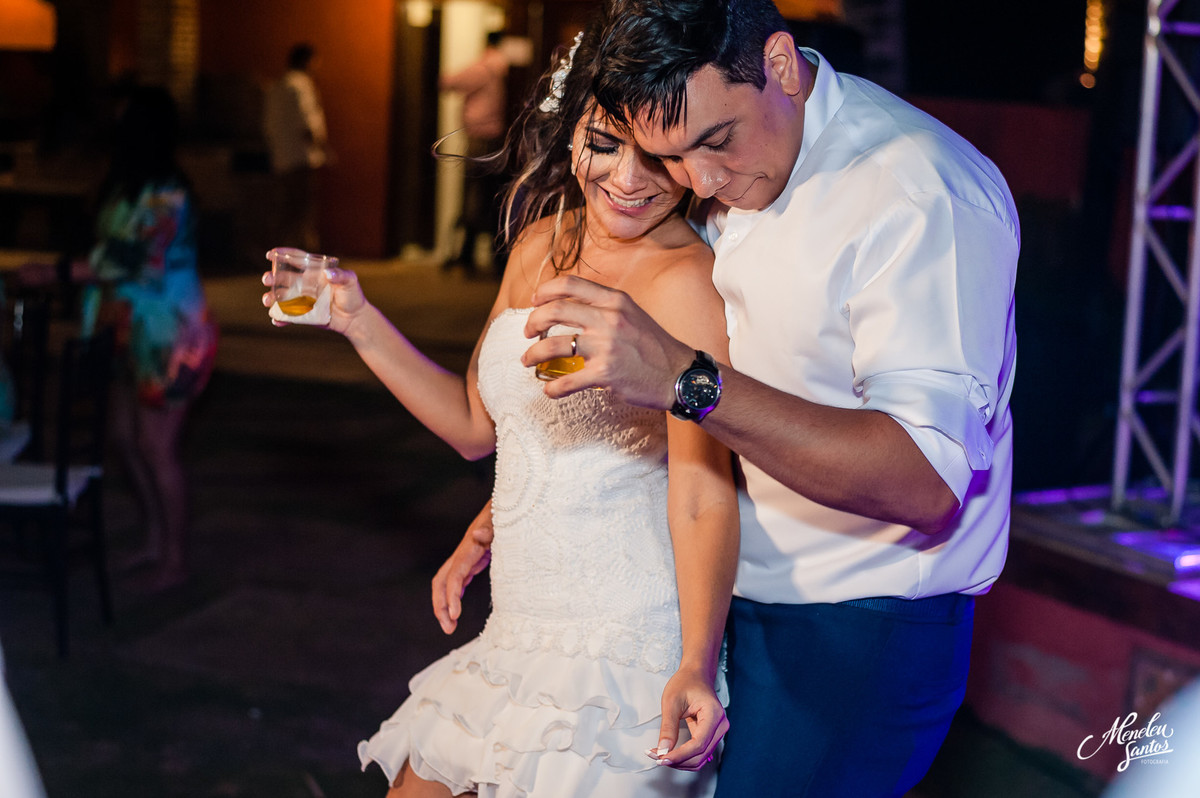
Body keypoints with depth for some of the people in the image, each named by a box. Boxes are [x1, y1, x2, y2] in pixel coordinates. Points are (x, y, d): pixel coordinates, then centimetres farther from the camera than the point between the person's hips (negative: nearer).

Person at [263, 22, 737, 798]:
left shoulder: (686, 278, -16)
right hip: (522, 635, 8)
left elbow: (703, 493, -22)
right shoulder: (540, 244, 8)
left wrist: (695, 666, -33)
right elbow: (477, 424, 17)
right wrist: (358, 321, 11)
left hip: (623, 648, -8)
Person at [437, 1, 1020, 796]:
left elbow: (928, 484, -33)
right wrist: (499, 522, 10)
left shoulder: (920, 194, -23)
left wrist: (686, 378, -40)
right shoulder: (730, 171, 4)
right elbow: (617, 393, 18)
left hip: (854, 640, -7)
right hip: (725, 601, 7)